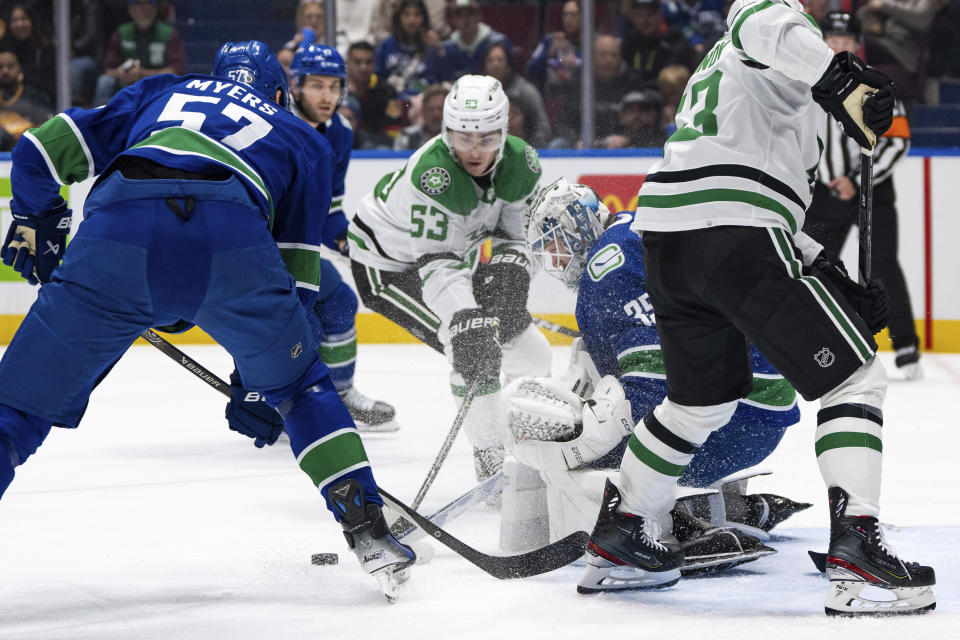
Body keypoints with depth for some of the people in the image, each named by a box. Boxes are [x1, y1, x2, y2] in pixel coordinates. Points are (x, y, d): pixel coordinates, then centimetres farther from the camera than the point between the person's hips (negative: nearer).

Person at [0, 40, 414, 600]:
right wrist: (258, 384, 32)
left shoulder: (159, 95, 39)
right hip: (232, 237, 0)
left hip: (116, 233, 0)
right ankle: (369, 530, 19)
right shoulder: (304, 140, 36)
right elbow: (297, 272, 28)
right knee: (300, 386, 26)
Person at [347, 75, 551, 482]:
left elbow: (515, 235, -1)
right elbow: (436, 265, -39)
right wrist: (466, 321, -51)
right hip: (388, 266, -7)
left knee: (532, 352, 5)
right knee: (476, 348, -25)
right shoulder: (432, 174, -36)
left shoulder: (523, 165, -14)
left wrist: (507, 261, -23)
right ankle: (491, 459, -11)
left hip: (460, 253, 7)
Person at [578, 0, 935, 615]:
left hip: (668, 238, 9)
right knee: (856, 377, -4)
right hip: (736, 239, -9)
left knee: (705, 397, 28)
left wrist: (831, 275, 24)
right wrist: (837, 76, -38)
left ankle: (616, 533, 35)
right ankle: (856, 549, -15)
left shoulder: (722, 66, 33)